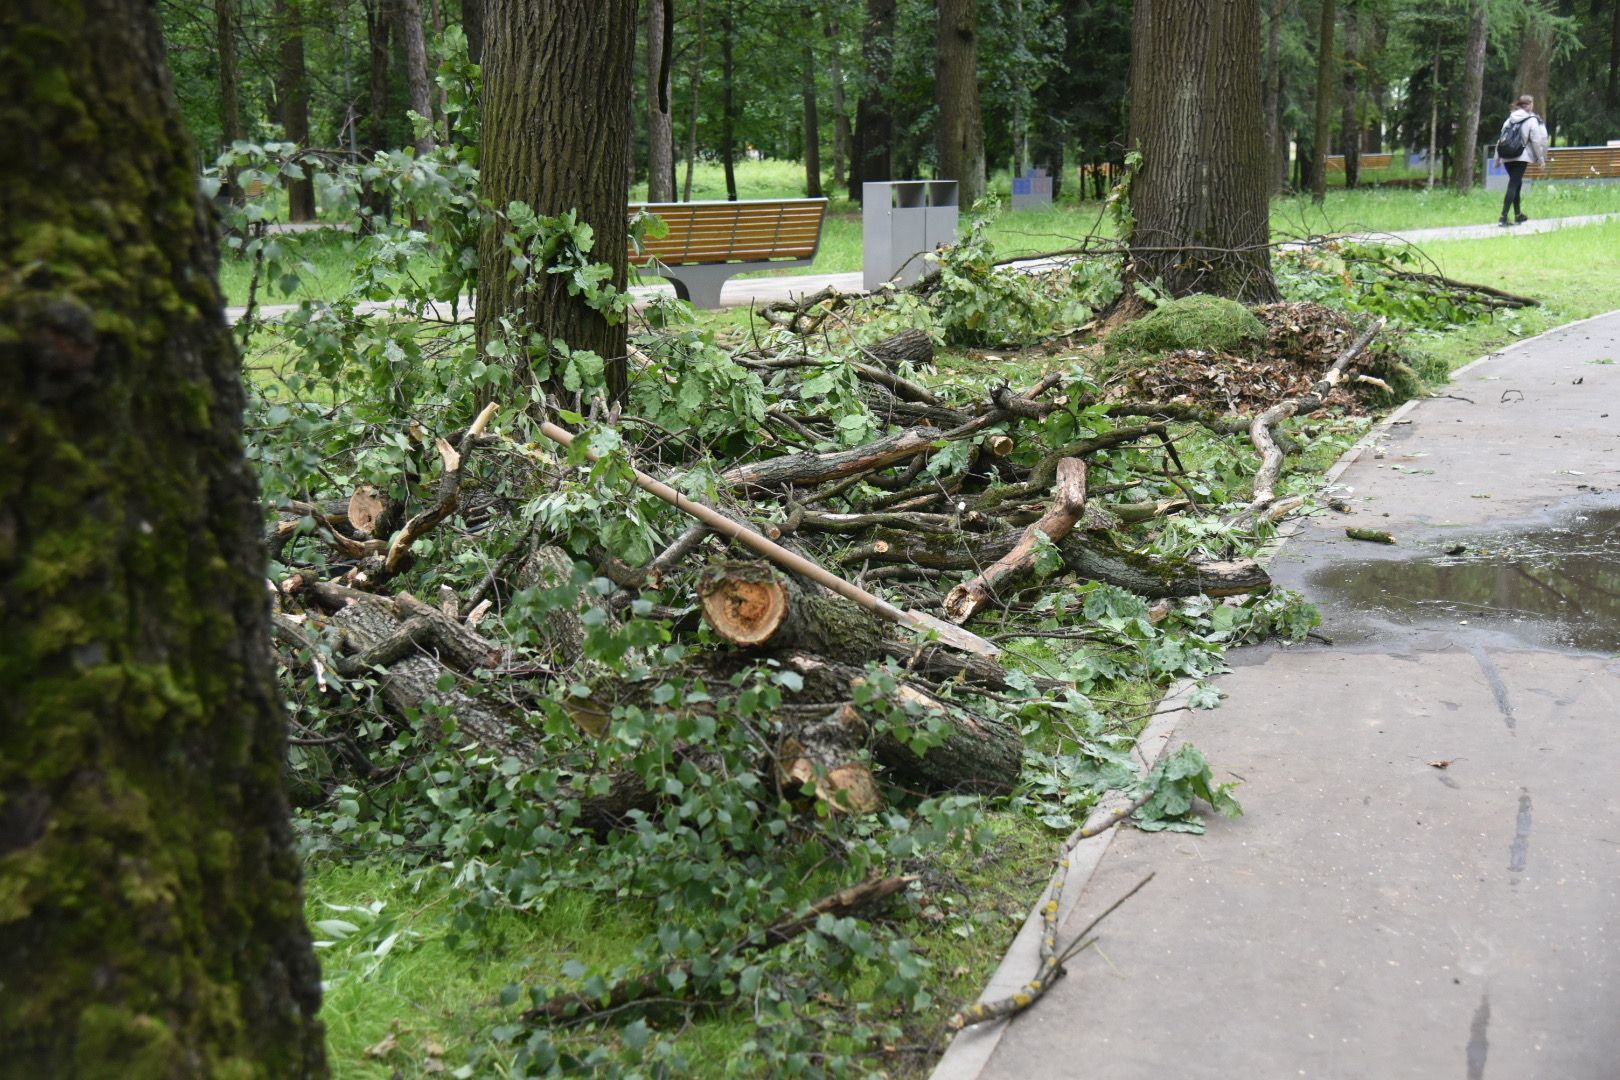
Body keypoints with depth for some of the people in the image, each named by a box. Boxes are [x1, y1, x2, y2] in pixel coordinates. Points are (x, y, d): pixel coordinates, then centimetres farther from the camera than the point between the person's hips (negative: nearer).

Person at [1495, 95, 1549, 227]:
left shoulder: (1510, 119, 12)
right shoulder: (1532, 120, -4)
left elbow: (1501, 137, 10)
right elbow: (1536, 141, -5)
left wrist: (1498, 157, 14)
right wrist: (1540, 158, 3)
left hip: (1506, 157, 6)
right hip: (1521, 157, -6)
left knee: (1516, 184, 19)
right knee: (1513, 185, -8)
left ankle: (1518, 215, 29)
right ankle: (1503, 218, -18)